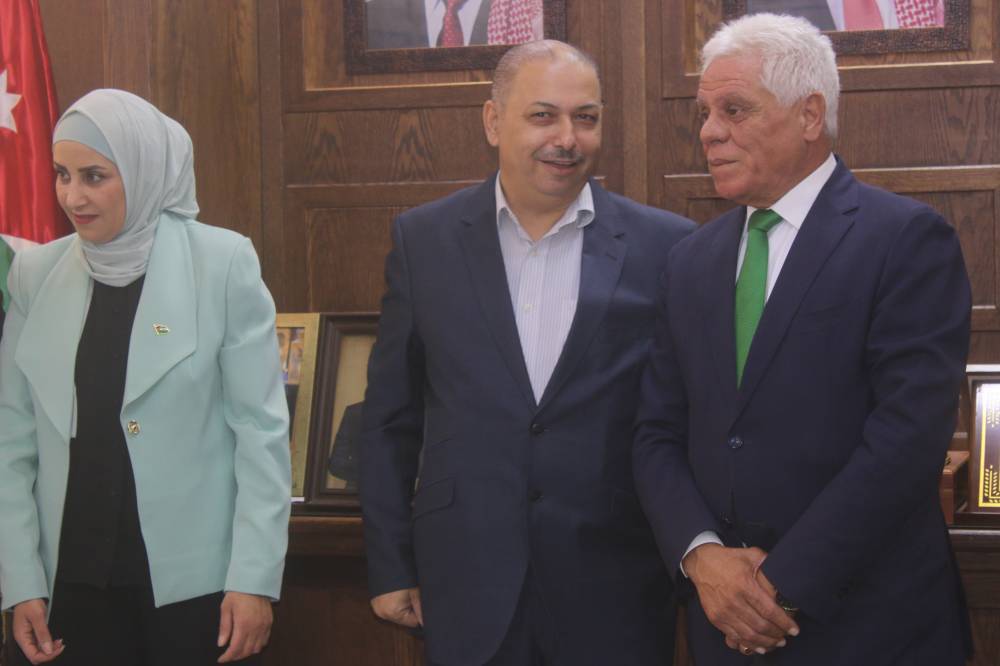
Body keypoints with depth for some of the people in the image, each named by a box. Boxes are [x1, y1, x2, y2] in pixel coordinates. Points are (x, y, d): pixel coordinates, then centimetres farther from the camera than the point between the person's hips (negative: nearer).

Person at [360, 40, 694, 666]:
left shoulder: (665, 246, -1)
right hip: (467, 587, 1)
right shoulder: (424, 238, 2)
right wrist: (391, 567, 5)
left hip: (617, 590, -1)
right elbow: (390, 418, 6)